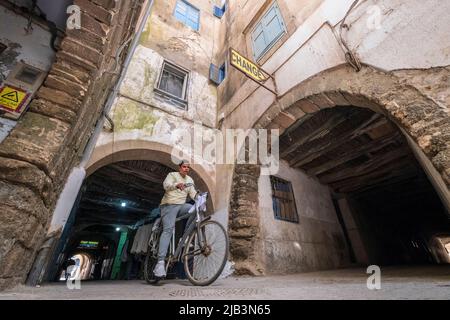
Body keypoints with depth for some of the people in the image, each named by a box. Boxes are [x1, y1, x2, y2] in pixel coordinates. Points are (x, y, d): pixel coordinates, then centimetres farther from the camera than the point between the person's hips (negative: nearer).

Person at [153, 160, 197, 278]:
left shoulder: (190, 180, 15)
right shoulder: (172, 175, 0)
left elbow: (193, 193, 5)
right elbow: (166, 185, -21)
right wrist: (177, 185, -43)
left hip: (181, 205, 5)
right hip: (169, 205, -5)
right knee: (168, 229, -22)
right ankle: (160, 262, -22)